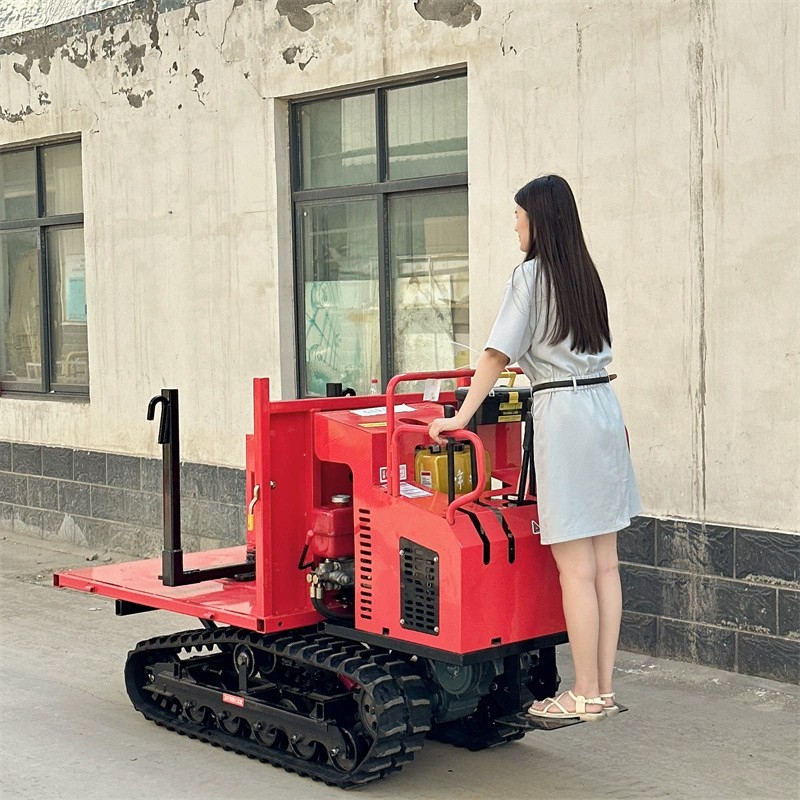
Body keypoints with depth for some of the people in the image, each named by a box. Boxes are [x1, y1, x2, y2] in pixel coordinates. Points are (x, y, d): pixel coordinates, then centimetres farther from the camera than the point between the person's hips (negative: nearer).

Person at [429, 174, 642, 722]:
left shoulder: (531, 273, -6)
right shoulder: (585, 274, 14)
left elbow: (498, 355, -10)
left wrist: (461, 417, -7)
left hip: (562, 413, -8)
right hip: (605, 409, 8)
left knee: (575, 568, -4)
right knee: (604, 562, 8)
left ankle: (586, 696, 0)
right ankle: (605, 688, 14)